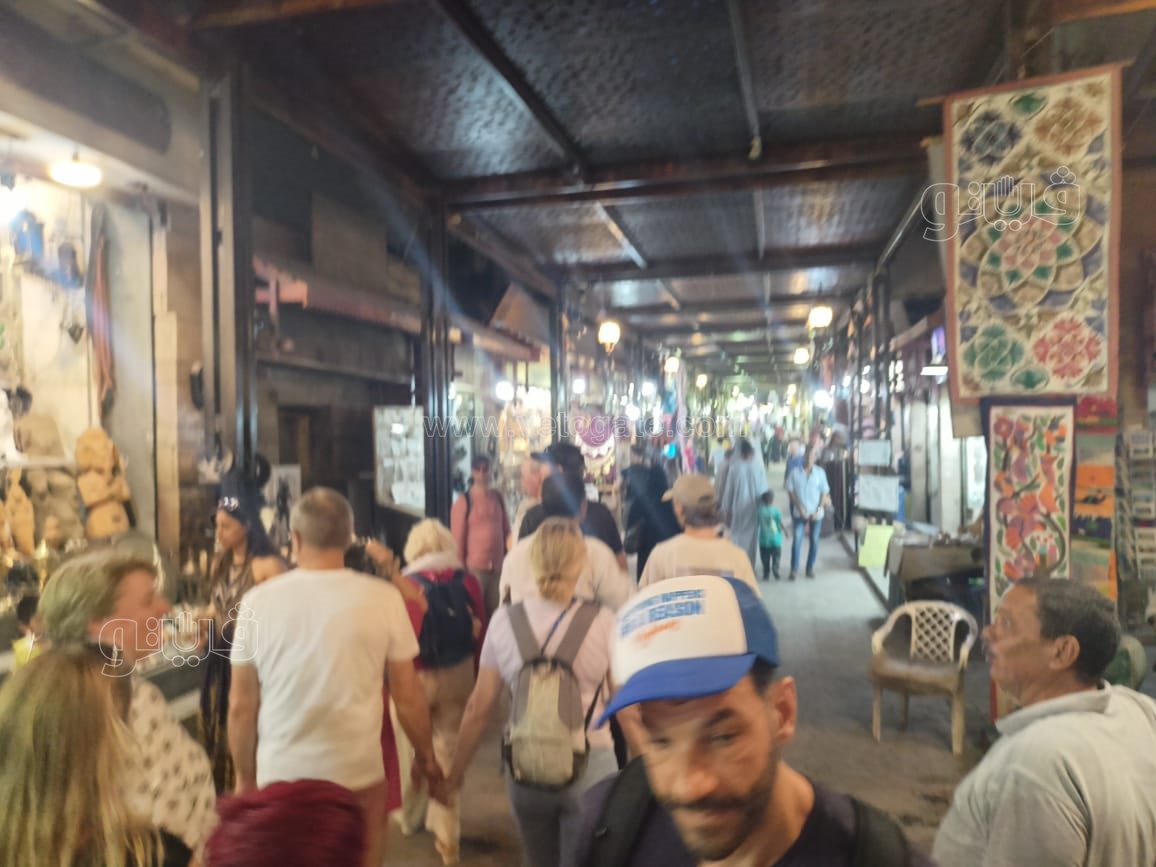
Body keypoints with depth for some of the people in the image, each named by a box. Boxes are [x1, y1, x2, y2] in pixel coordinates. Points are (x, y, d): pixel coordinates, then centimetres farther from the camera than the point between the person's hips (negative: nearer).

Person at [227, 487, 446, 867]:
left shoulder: (259, 601, -7)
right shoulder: (383, 598, -10)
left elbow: (241, 705, -1)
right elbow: (407, 697, -4)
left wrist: (244, 776, 13)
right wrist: (426, 756, 12)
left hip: (280, 776, 1)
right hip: (358, 775, -1)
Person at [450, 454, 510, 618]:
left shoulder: (498, 497, 8)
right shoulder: (463, 501, -5)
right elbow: (457, 539, -4)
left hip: (498, 567, 4)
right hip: (474, 567, -4)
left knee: (496, 612, 10)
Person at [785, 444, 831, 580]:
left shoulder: (820, 472, -5)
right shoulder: (795, 472, -6)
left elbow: (825, 493, 0)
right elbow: (790, 491, -2)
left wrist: (817, 510, -8)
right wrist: (800, 508, -9)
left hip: (816, 513, 1)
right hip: (799, 513, -1)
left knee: (814, 541, 8)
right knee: (797, 540, -5)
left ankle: (810, 568, 20)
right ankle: (794, 569, 0)